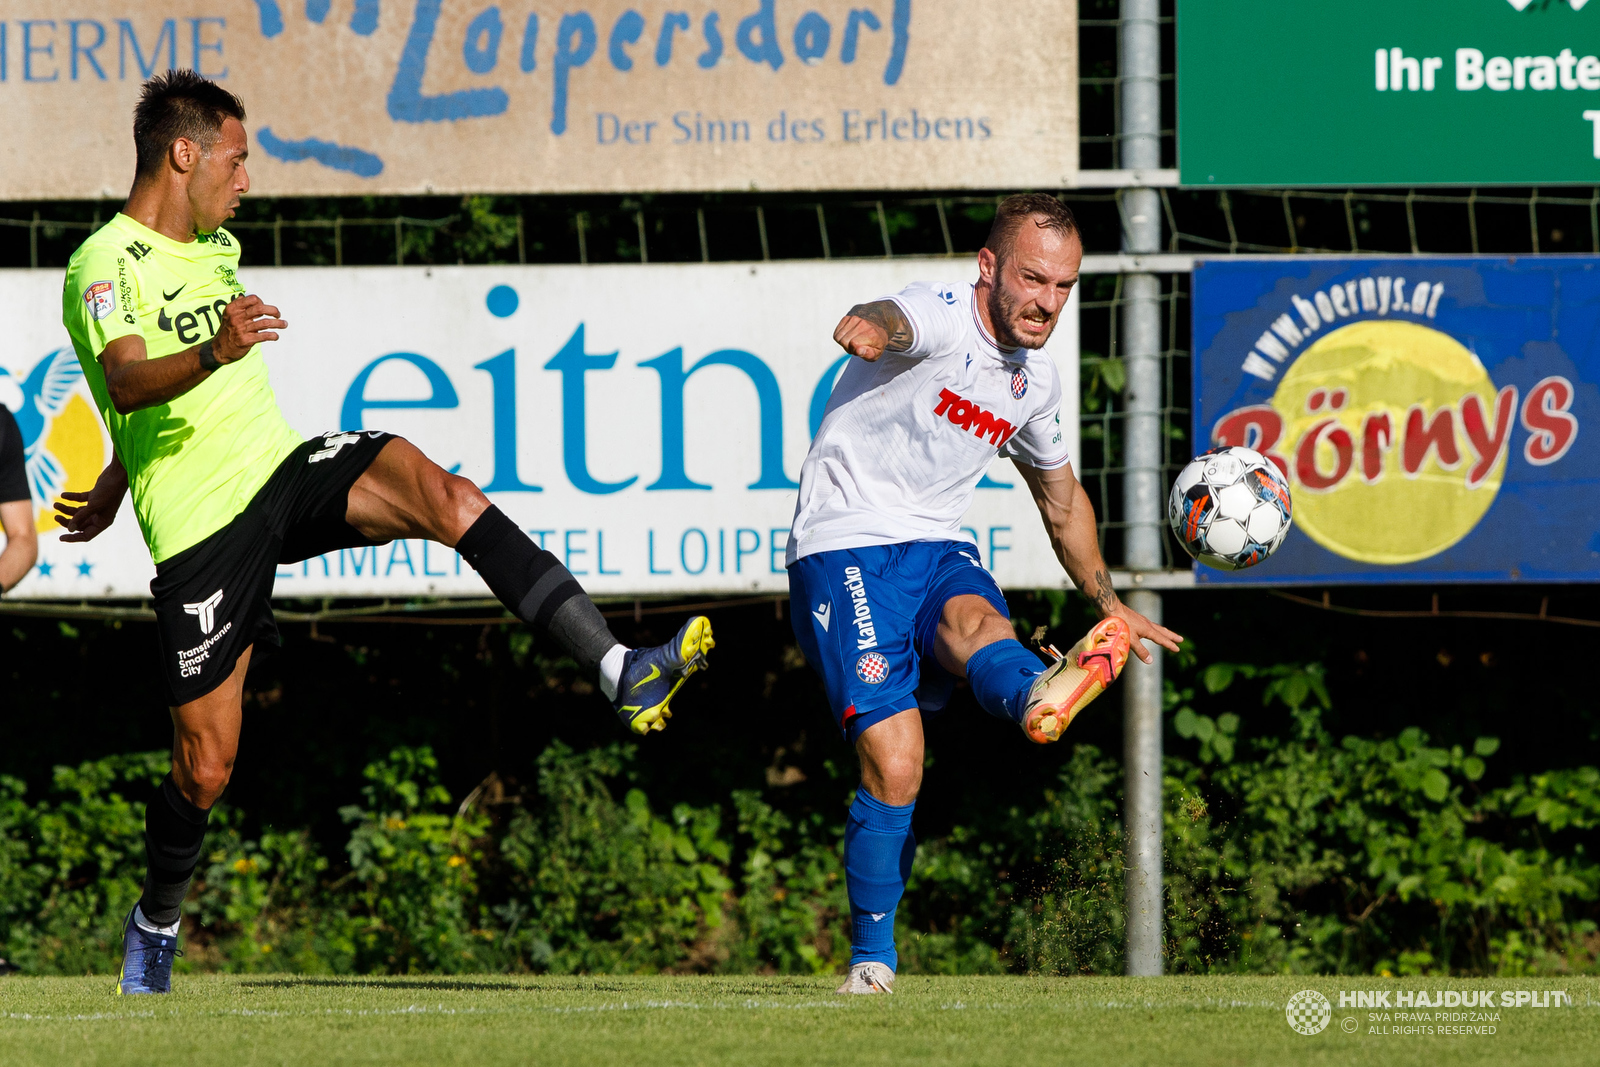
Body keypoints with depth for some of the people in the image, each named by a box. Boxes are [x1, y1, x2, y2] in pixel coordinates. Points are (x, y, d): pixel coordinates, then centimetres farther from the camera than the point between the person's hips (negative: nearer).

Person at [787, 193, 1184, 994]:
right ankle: (872, 959, -3)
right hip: (845, 547, -5)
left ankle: (1040, 697, -68)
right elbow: (897, 323, -39)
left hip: (936, 549, 5)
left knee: (972, 620, -33)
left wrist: (1108, 605, 36)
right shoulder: (942, 315, -12)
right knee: (895, 766, -17)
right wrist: (870, 328, -65)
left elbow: (1059, 492, 31)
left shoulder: (1035, 380, 12)